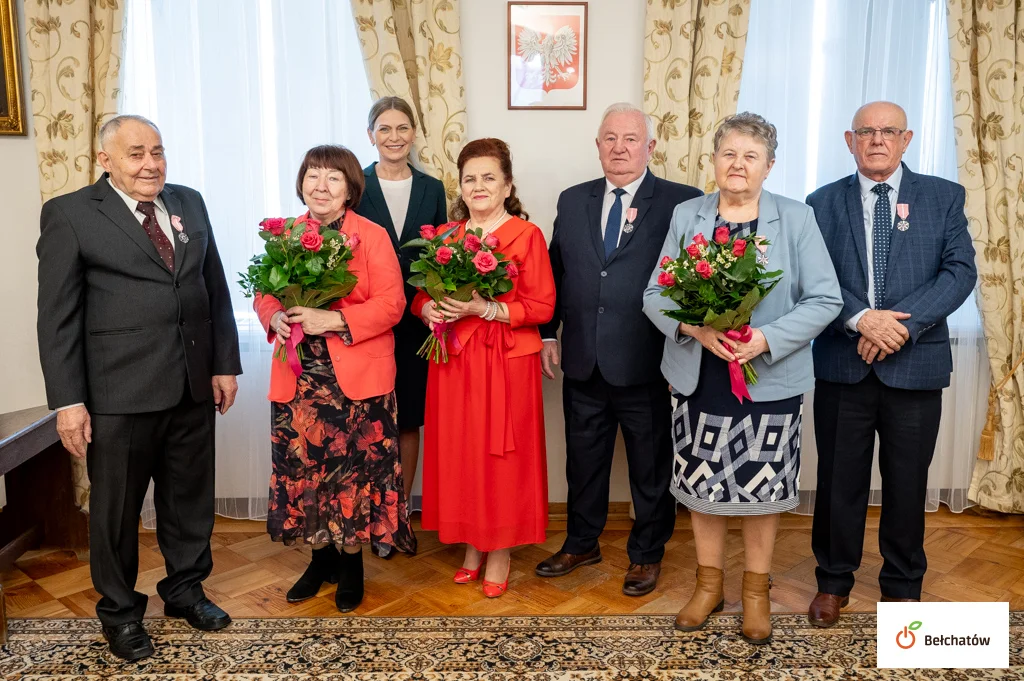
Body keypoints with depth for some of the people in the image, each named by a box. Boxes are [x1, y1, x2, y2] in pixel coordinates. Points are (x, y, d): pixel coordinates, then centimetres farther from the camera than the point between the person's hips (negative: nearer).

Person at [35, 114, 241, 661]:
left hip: (193, 387, 4)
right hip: (119, 392, -4)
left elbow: (216, 289, 11)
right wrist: (67, 399, -10)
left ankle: (185, 588, 38)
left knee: (190, 496, 16)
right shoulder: (69, 214, -4)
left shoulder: (190, 204, 10)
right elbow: (57, 316, -7)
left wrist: (225, 363, 7)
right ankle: (120, 611, 32)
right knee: (116, 507, 11)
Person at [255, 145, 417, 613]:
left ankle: (350, 566, 23)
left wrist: (333, 320, -21)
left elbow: (391, 304, -9)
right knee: (303, 469, 9)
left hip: (356, 378, -3)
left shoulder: (373, 237, -3)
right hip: (298, 378, 4)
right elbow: (264, 294, 12)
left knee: (353, 472, 3)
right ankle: (321, 559, 29)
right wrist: (275, 317, -11)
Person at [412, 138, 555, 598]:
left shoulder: (526, 235, -4)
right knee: (458, 452, 8)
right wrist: (431, 310, -10)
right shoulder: (445, 236, 11)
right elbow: (421, 297, 13)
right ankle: (472, 545, 25)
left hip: (506, 362, -4)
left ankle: (500, 551, 19)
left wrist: (485, 309, -19)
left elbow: (542, 306, -9)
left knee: (502, 455, 2)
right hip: (454, 362, 4)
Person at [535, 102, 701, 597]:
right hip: (583, 365, 4)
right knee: (583, 459, 19)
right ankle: (581, 544, 40)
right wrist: (547, 334, 7)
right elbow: (555, 273, 12)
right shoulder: (572, 201, 8)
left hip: (648, 366, -4)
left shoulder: (681, 203, -7)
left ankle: (647, 554, 34)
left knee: (651, 466, 13)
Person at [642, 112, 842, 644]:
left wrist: (767, 338, -19)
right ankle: (709, 584, 32)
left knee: (762, 485, 10)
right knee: (702, 481, 11)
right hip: (699, 377, 2)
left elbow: (825, 299, -6)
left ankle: (756, 589, 31)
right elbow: (655, 295, 1)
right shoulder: (685, 216, 4)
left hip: (770, 379, -1)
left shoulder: (796, 219, -2)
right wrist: (695, 328, -18)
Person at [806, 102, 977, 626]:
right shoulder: (824, 203, 5)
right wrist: (861, 319, -20)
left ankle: (903, 586, 30)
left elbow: (960, 271, -5)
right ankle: (833, 582, 26)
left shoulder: (944, 197, 5)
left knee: (907, 483, 11)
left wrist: (903, 325, -18)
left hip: (916, 366, 0)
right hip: (842, 365, 0)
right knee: (839, 480, 9)